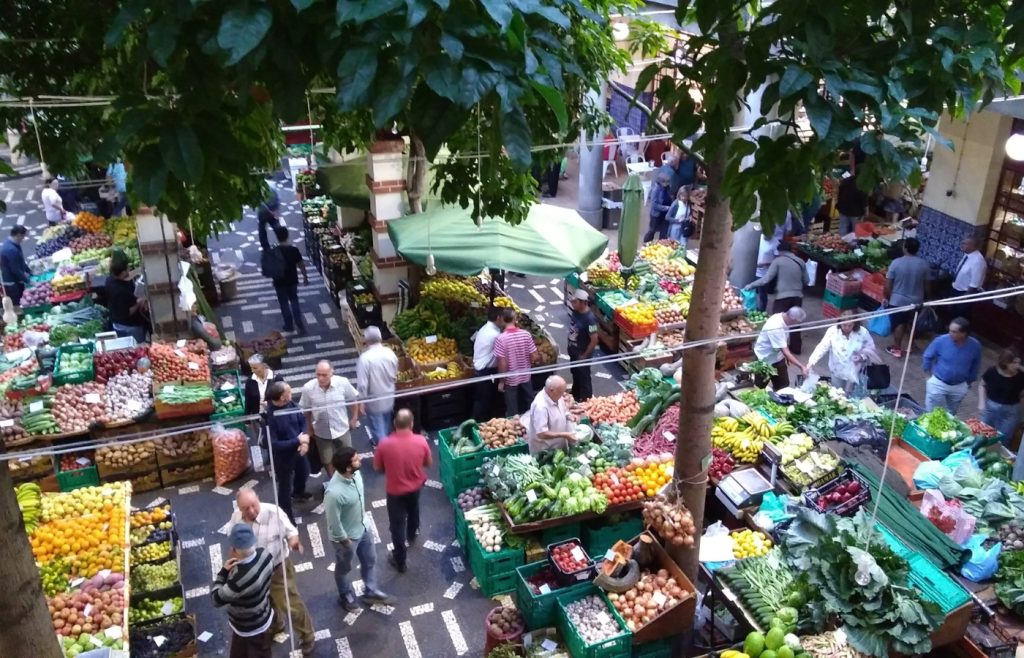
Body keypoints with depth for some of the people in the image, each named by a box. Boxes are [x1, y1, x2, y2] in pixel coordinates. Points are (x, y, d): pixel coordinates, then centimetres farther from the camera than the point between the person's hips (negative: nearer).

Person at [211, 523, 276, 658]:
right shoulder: (264, 554, -21)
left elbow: (216, 599, -26)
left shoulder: (240, 579, -43)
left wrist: (224, 571, -20)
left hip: (250, 628, -7)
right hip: (262, 616, 7)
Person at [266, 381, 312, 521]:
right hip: (282, 456, -7)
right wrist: (297, 441, -28)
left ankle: (298, 492, 64)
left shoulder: (291, 405, -15)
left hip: (298, 450, 7)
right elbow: (273, 444, -31)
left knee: (304, 473, 32)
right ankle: (286, 516, 35)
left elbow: (302, 423, -1)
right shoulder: (269, 417, -33)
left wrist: (305, 441, -17)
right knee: (285, 486, 13)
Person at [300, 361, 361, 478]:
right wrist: (309, 428, 5)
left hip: (342, 429, 0)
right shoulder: (308, 388, -19)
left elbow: (354, 399, -1)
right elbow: (305, 409, -2)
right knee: (327, 461, 16)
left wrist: (354, 418, 3)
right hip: (321, 432, 0)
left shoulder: (342, 383, -20)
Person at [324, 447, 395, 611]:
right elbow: (334, 522, -27)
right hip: (347, 536, -6)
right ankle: (345, 595, 51)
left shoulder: (355, 473, -18)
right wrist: (345, 540, -13)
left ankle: (370, 592, 50)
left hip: (363, 527, 7)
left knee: (370, 561, 26)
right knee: (344, 568, 24)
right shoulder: (334, 492, -41)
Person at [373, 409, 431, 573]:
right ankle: (412, 536, 59)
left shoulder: (385, 444, -25)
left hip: (395, 491, -3)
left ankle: (400, 561, 27)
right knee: (413, 510, 33)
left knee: (397, 525, 14)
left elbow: (377, 468, -10)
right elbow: (429, 463, -4)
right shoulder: (421, 441, -21)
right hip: (416, 486, 3)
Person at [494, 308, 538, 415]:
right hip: (525, 376, 3)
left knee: (512, 412, 14)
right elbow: (534, 356, -7)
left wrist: (501, 381, -7)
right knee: (528, 407, 23)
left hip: (510, 379, -3)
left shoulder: (501, 339, -22)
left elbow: (502, 364, -21)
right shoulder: (526, 334, -12)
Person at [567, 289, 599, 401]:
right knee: (575, 373, 27)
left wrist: (584, 355, -17)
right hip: (573, 351, 8)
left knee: (584, 378, 10)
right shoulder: (575, 311, -6)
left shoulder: (589, 318, -30)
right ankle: (575, 395, 49)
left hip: (582, 354, -8)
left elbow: (594, 340, -26)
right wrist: (570, 348, 12)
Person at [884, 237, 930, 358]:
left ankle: (896, 348, 17)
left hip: (898, 300, -3)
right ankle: (910, 344, 35)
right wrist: (923, 297, 16)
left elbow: (888, 285, -12)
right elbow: (926, 285, 0)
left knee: (899, 324, 11)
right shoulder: (924, 264, -10)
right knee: (912, 323, 22)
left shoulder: (896, 263, -17)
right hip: (916, 300, 3)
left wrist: (887, 298, 2)